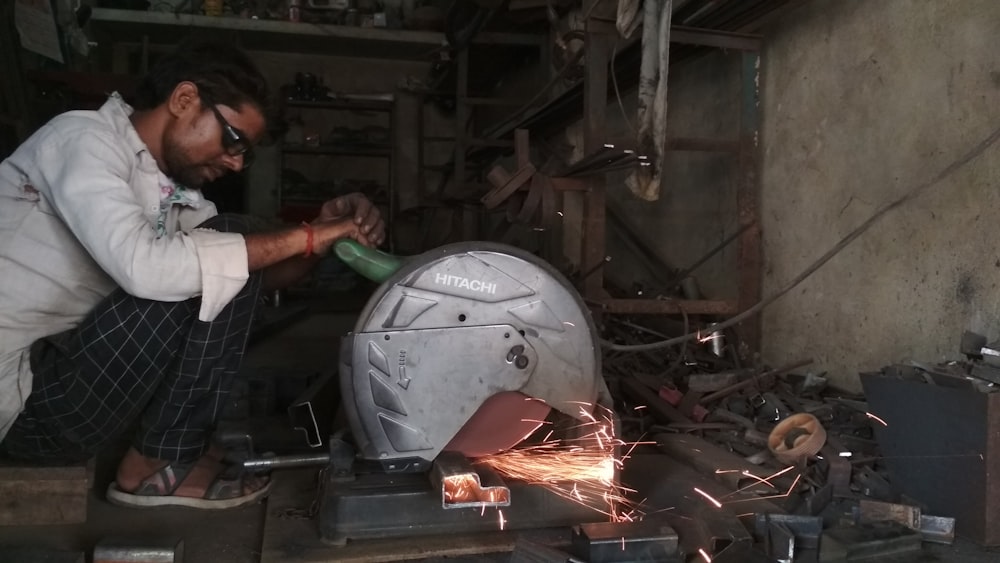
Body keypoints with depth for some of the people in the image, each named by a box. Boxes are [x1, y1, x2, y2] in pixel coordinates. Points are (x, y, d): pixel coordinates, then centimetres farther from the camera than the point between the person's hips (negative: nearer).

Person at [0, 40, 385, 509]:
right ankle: (161, 464, -6)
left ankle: (178, 444, 7)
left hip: (66, 366, 9)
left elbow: (256, 275, 11)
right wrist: (304, 237, -25)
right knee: (210, 275, -19)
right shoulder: (82, 137, -14)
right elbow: (144, 267, -32)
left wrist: (324, 233, -10)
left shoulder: (172, 192, 10)